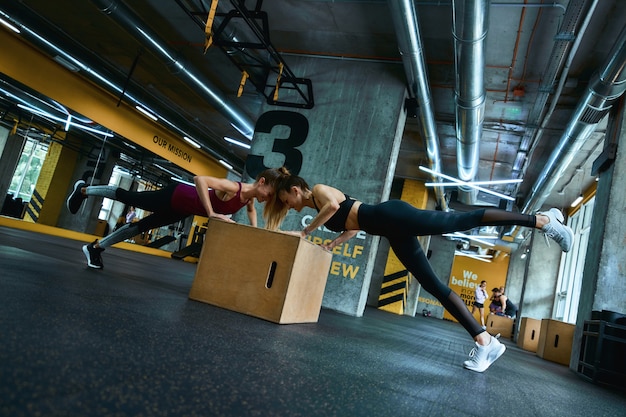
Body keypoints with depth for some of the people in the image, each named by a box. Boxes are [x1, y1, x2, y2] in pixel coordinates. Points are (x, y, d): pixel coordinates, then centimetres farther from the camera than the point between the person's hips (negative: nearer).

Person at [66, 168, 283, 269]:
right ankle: (83, 190, 40)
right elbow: (199, 178, -43)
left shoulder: (250, 197, -10)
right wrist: (211, 213, -43)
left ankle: (96, 247, 35)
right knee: (127, 197, 14)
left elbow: (251, 210, 15)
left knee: (140, 227, 18)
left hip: (183, 209, 7)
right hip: (175, 197, -7)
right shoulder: (234, 187, -36)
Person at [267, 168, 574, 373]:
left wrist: (306, 231, -8)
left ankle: (542, 219, -11)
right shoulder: (321, 208, 28)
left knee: (461, 220, -18)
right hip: (394, 234, 9)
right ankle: (485, 342, -3)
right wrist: (333, 243, 23)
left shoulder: (318, 189, 3)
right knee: (435, 286, -1)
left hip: (391, 215, -9)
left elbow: (334, 205, -19)